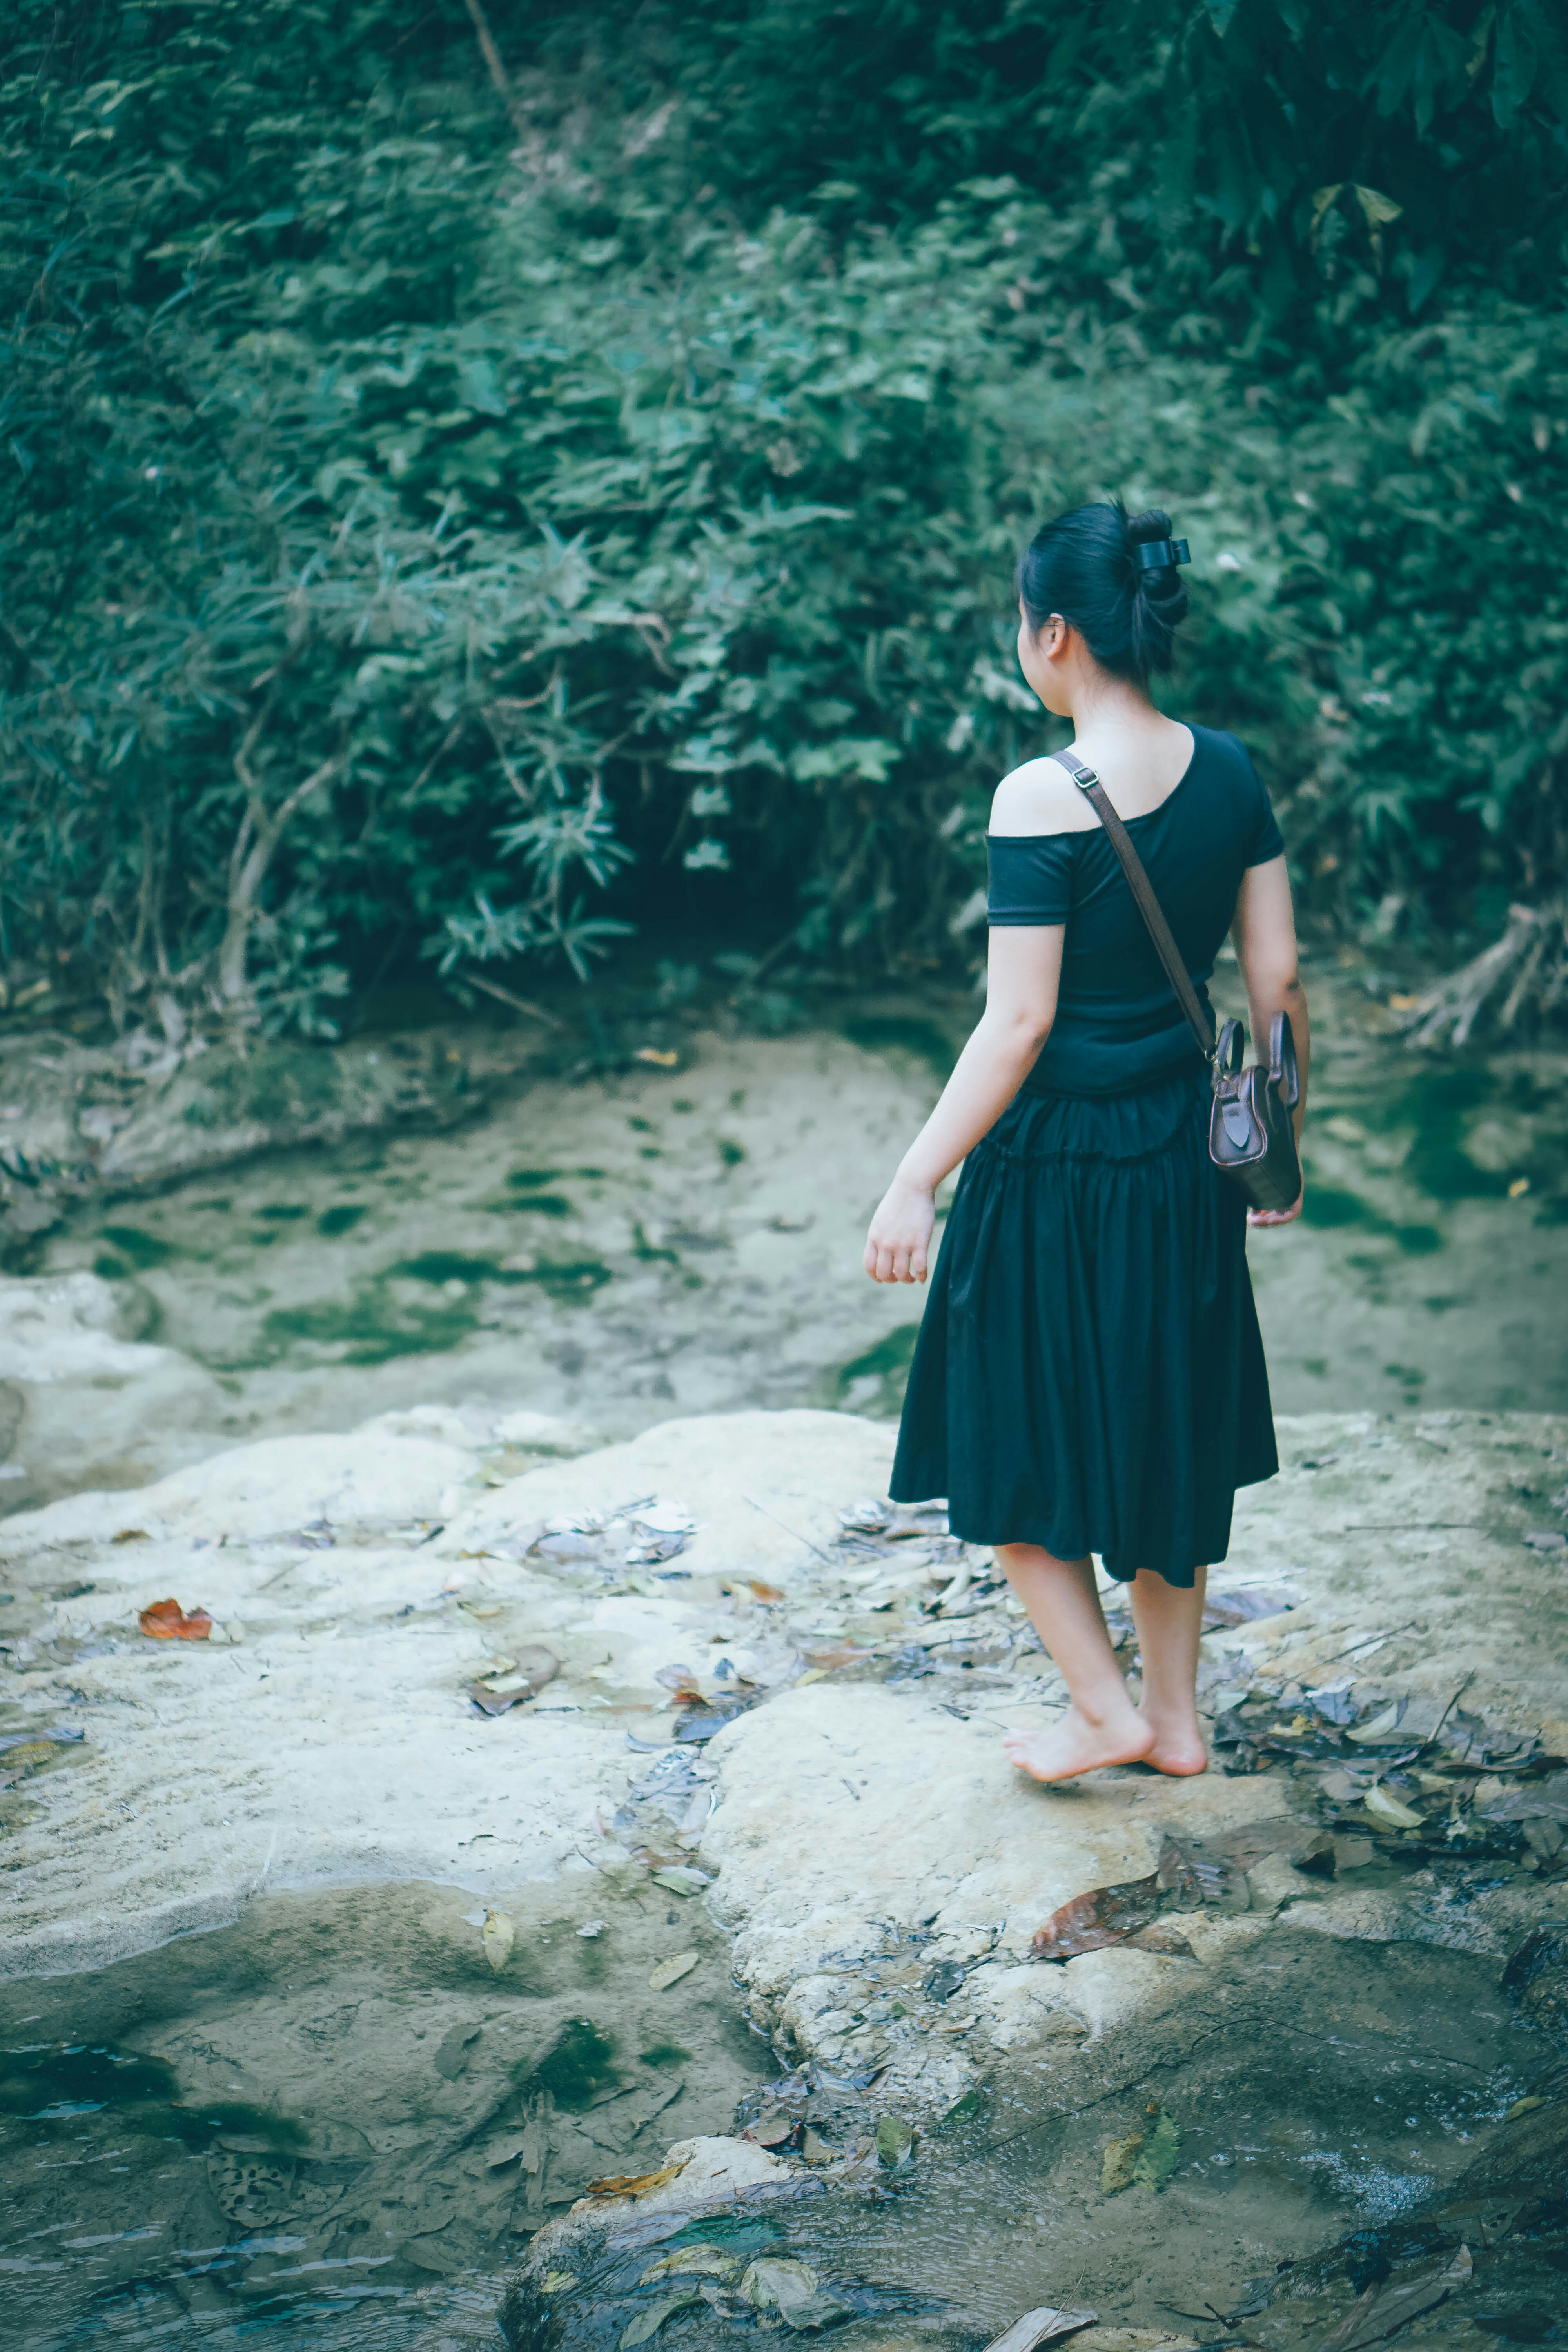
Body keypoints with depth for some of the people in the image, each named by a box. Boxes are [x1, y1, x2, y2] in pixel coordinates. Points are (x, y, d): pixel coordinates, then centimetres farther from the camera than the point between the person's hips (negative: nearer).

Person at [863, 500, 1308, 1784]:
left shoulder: (1042, 799, -19)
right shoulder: (1229, 772, -1)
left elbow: (1018, 1026, -20)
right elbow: (1279, 982, 3)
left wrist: (916, 1183, -13)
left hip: (1055, 1160, -6)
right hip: (1182, 1154, 7)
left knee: (1014, 1440, 13)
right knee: (1165, 1433, 19)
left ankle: (1106, 1706, 17)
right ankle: (1177, 1715, 29)